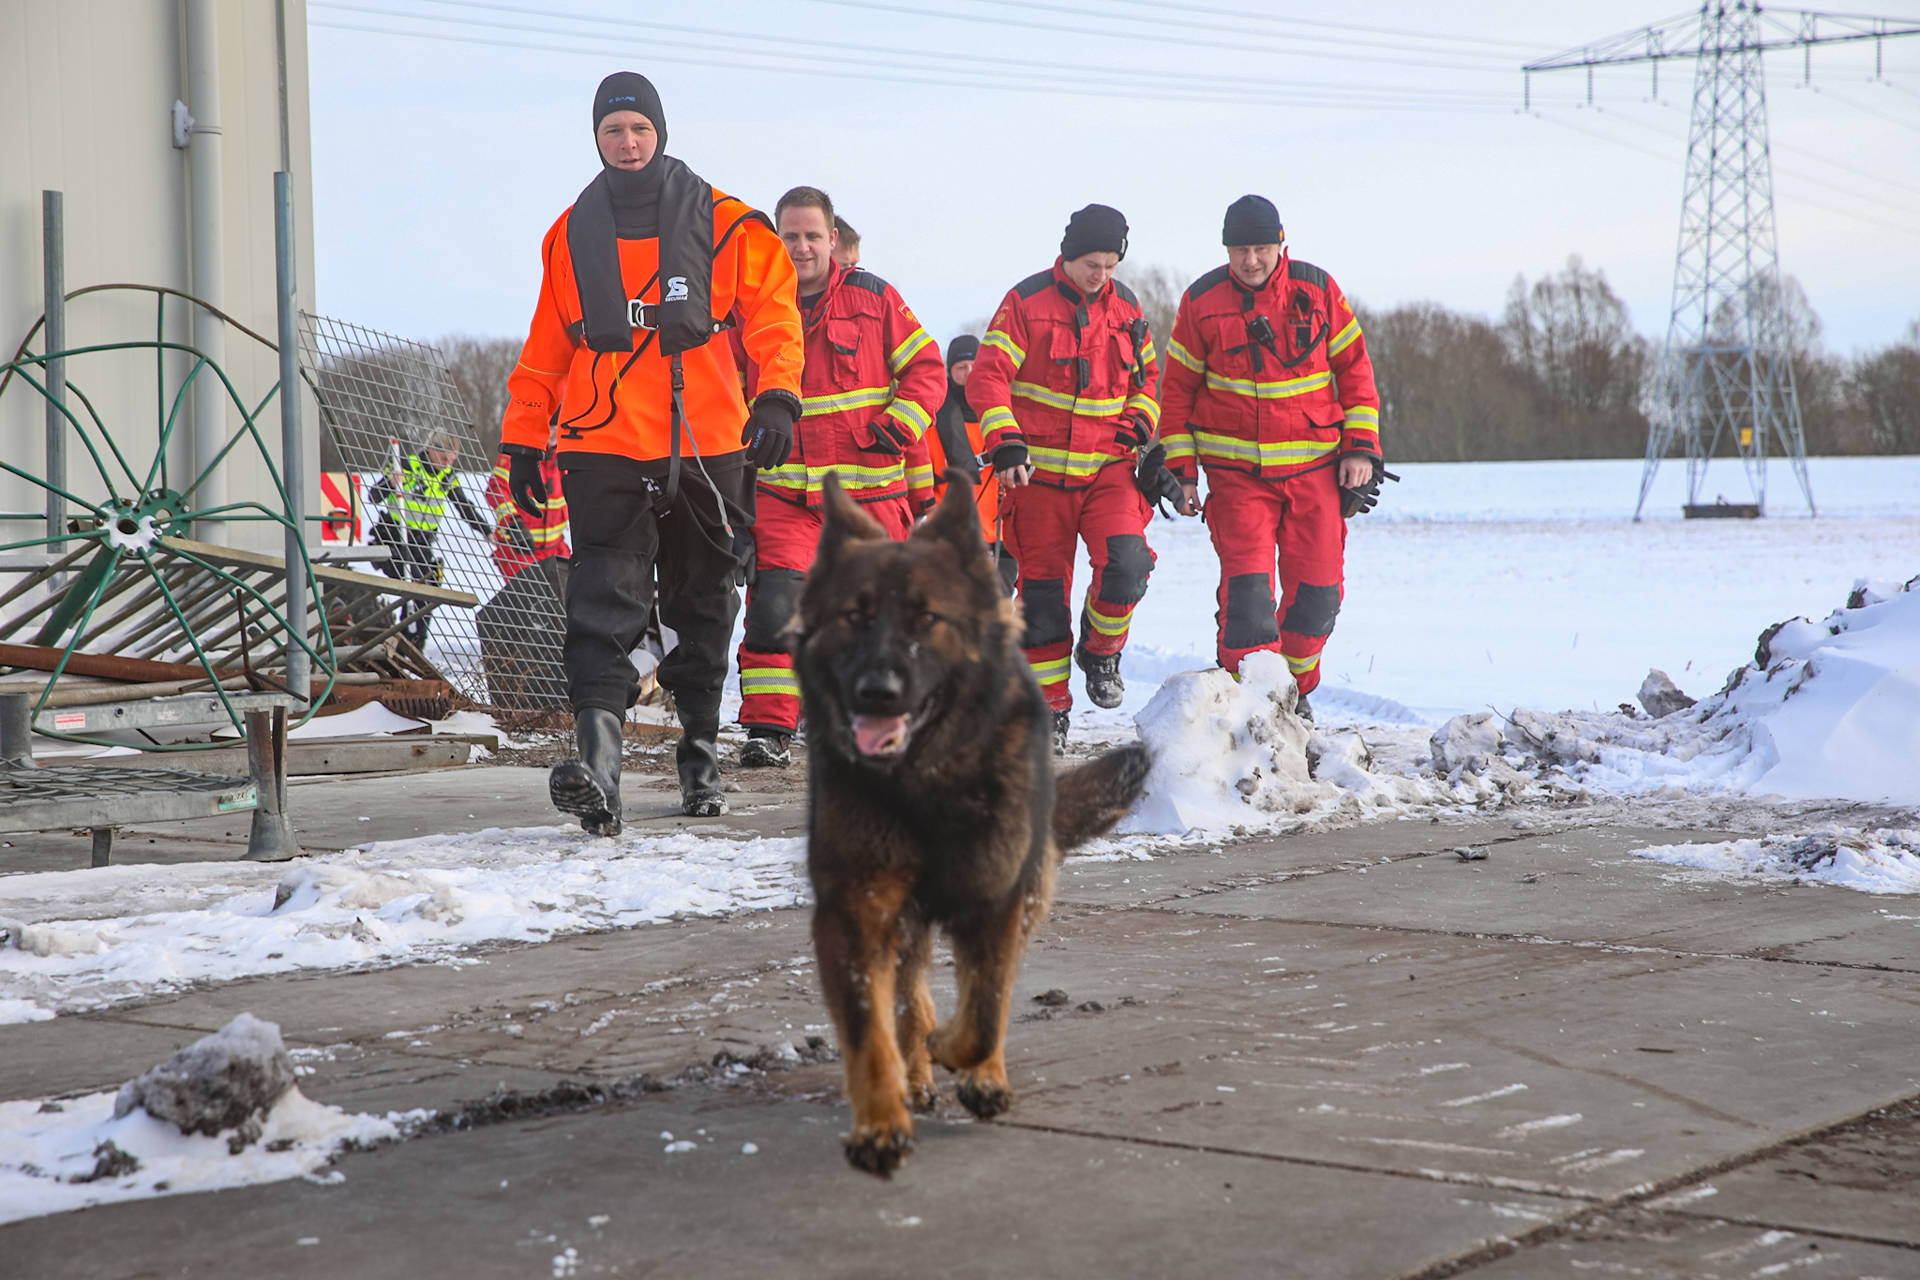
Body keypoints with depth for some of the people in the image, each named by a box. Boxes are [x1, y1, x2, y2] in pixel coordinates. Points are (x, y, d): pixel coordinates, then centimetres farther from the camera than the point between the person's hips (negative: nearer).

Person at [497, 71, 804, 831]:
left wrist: (777, 396, -13)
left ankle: (700, 750, 26)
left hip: (708, 446, 0)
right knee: (604, 603, -15)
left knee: (703, 605, 12)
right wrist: (523, 439, 10)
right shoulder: (573, 233, 10)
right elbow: (547, 344, 14)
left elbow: (773, 307, 2)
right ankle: (597, 761, -27)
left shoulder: (720, 221, 4)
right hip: (605, 449, 0)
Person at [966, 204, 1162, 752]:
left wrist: (1140, 420, 3)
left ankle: (1101, 650, 8)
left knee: (1126, 563, -21)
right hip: (1040, 469, -2)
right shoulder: (1027, 302, -4)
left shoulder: (1126, 306, 8)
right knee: (1043, 590, 4)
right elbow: (988, 376, -9)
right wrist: (1005, 441, -22)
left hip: (1108, 467, 2)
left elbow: (1147, 372, 23)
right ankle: (1049, 706, 16)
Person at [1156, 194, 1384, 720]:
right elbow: (1179, 388, 5)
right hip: (1236, 470, -2)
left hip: (1315, 467, 2)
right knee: (1247, 586, -14)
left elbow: (1354, 367, 8)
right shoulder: (1202, 301, -1)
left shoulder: (1317, 290, 1)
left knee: (1317, 589, 2)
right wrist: (1181, 469, 2)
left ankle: (1295, 687, 25)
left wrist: (1361, 446, 1)